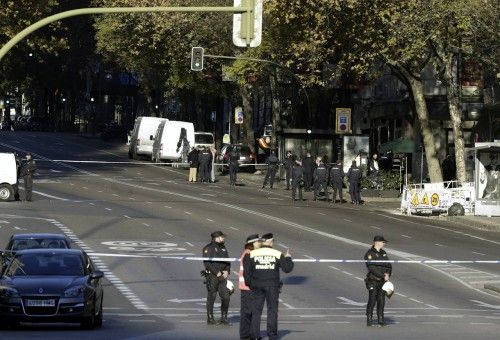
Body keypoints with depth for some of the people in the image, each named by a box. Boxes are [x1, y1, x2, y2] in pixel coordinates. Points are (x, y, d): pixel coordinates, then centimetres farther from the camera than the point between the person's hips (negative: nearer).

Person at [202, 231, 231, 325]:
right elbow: (207, 263, -15)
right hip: (212, 276, -6)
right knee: (211, 297, 0)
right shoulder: (208, 248, -7)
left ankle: (224, 318, 9)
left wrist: (227, 271, 1)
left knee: (226, 297, -1)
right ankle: (210, 318, 9)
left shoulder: (223, 248, 15)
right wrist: (217, 273, -16)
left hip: (222, 276, 6)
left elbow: (228, 261, 19)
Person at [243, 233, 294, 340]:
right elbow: (287, 268, 1)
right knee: (272, 310, 5)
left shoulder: (252, 254, 0)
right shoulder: (278, 254, -1)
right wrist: (288, 258, 18)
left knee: (256, 311, 6)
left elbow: (246, 270, -3)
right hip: (272, 286, -1)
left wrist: (248, 283, 9)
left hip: (257, 286, 1)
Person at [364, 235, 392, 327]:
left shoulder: (383, 253, 13)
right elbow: (372, 268, -18)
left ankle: (380, 320, 12)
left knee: (381, 301, 5)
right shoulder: (369, 254, -10)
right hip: (373, 281, -6)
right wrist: (383, 276, -19)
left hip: (382, 281, 6)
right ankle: (369, 320, 0)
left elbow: (388, 265, 13)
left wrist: (388, 274, -8)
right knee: (372, 301, -7)